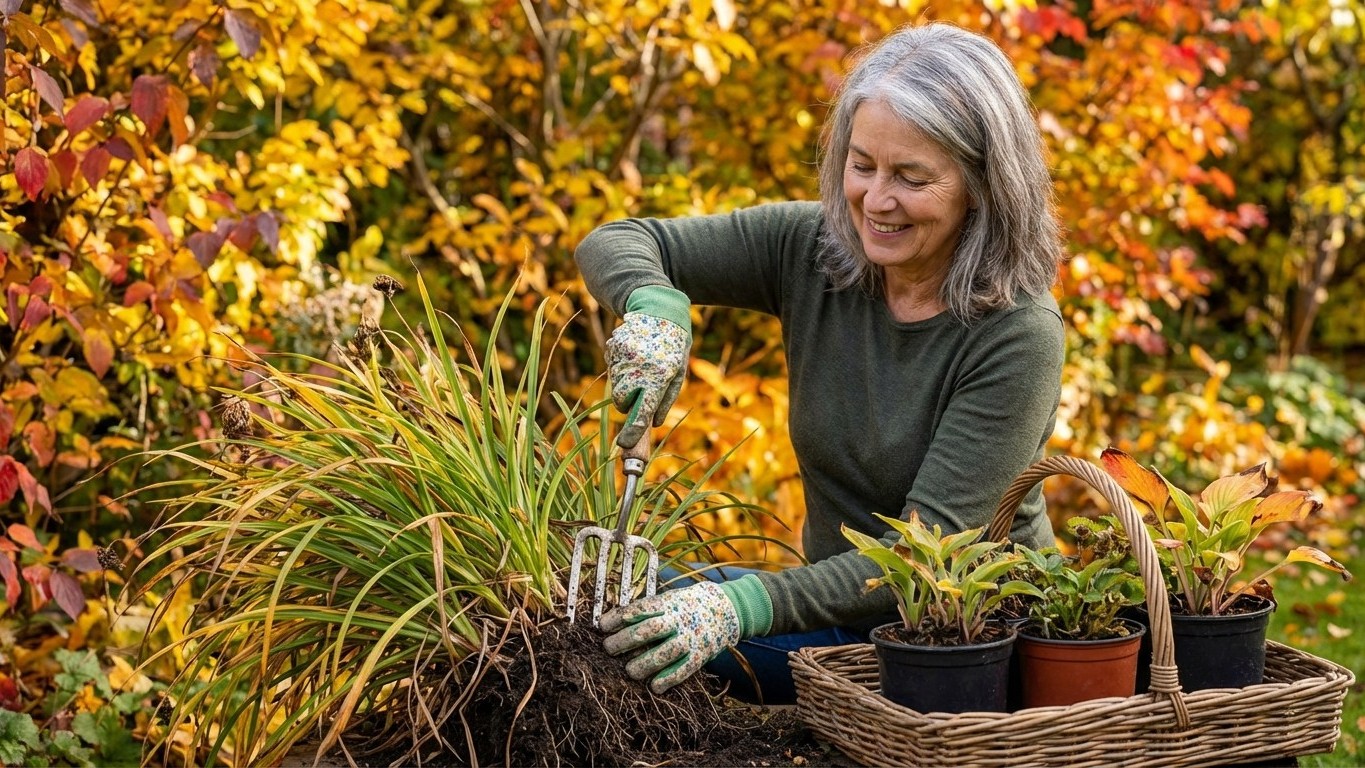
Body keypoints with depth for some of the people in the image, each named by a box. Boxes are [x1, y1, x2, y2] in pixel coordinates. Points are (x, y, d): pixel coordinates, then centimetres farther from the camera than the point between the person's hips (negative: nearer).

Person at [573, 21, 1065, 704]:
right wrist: (655, 306, -27)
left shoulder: (1018, 335, -20)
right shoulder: (808, 248, -6)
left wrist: (748, 605, -38)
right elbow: (612, 244, -2)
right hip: (843, 611, 5)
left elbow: (930, 549, -25)